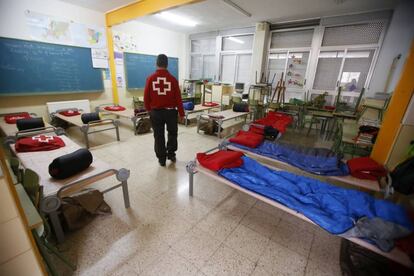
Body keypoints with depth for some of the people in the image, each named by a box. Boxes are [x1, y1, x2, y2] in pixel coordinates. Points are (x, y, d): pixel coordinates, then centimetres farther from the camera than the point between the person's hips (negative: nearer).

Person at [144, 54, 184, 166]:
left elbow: (146, 97, 0)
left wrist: (149, 109, 17)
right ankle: (171, 154, 24)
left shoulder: (150, 78, -4)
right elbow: (178, 98, -6)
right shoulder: (172, 79, -7)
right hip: (170, 111, -1)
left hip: (156, 112, 1)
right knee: (172, 133, 19)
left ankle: (161, 158, 19)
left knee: (158, 136, 11)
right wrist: (181, 113, 4)